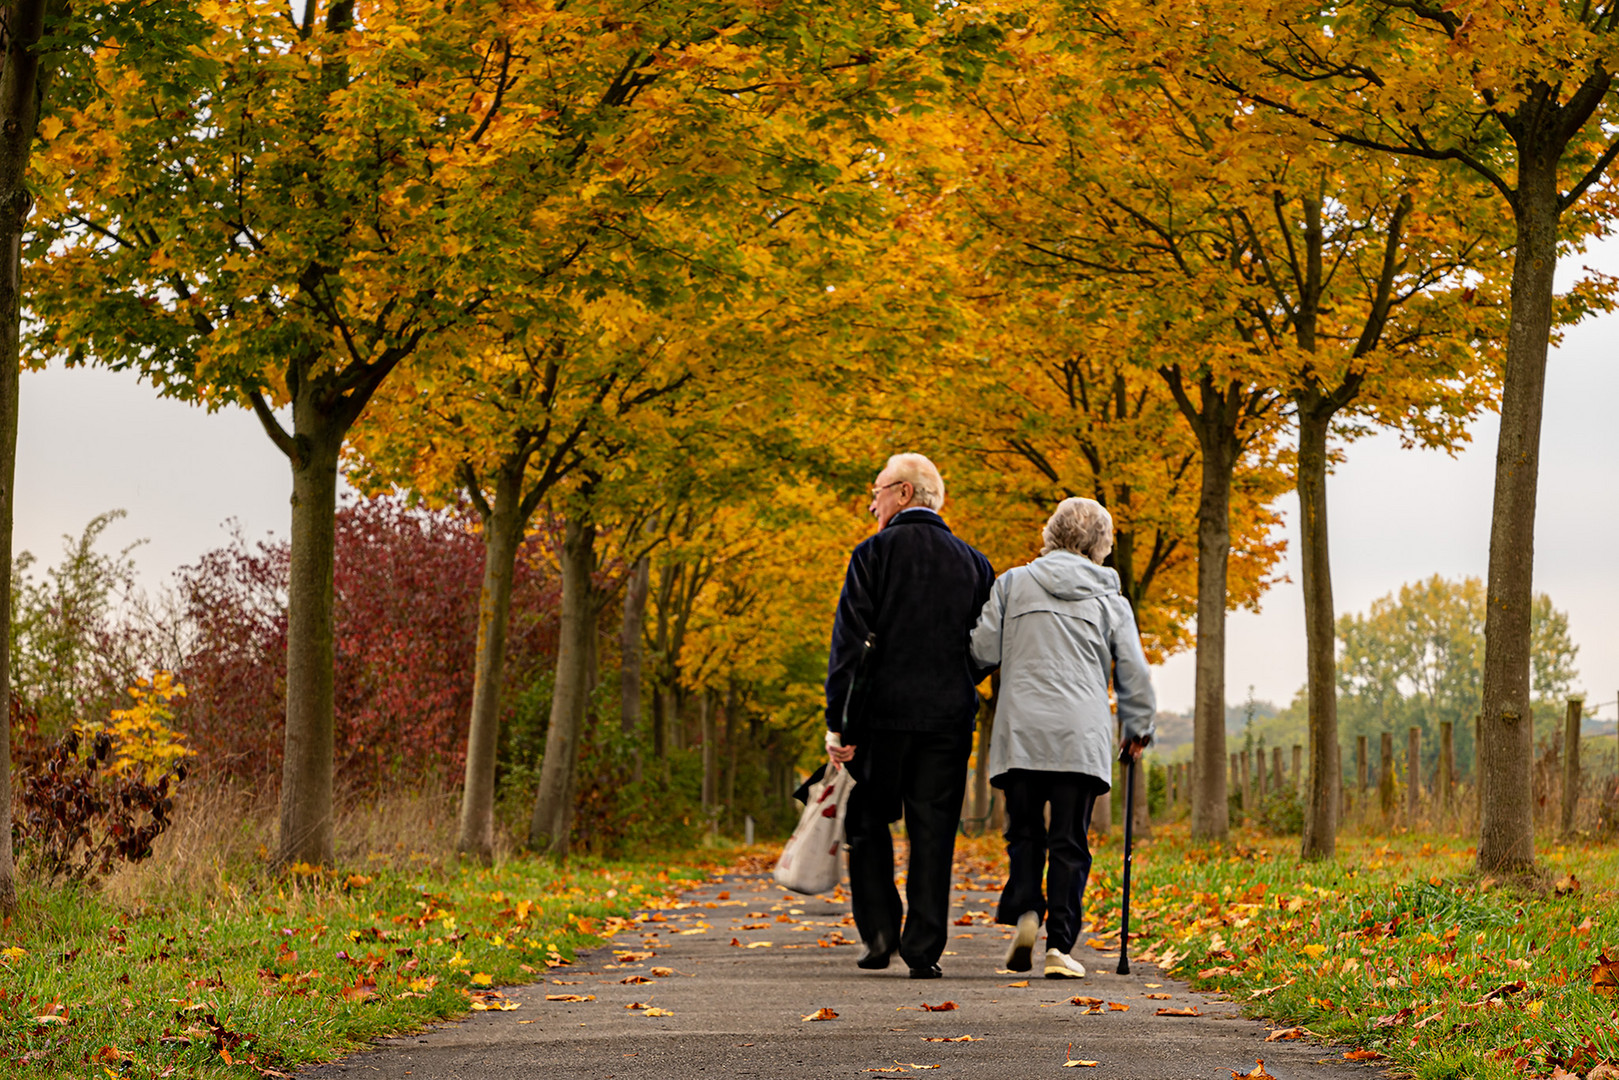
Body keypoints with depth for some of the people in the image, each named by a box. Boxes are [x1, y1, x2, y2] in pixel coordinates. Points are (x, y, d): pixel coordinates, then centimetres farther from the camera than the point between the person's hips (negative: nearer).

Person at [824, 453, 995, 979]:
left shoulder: (874, 553, -3)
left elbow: (851, 641, -7)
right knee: (933, 832, 4)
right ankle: (924, 949, 1)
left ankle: (880, 931, 3)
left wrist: (838, 722, -7)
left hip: (883, 711, -3)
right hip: (950, 716, 3)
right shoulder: (973, 562, 9)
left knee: (867, 823, 11)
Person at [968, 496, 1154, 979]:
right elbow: (1133, 671, 9)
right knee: (1070, 842, 3)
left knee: (1025, 832, 11)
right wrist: (1138, 729, 23)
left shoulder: (1013, 583, 8)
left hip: (1021, 728, 1)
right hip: (1082, 735, 0)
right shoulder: (1110, 599, 8)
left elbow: (983, 648, 3)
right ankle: (1059, 945, -4)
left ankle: (1024, 911, -12)